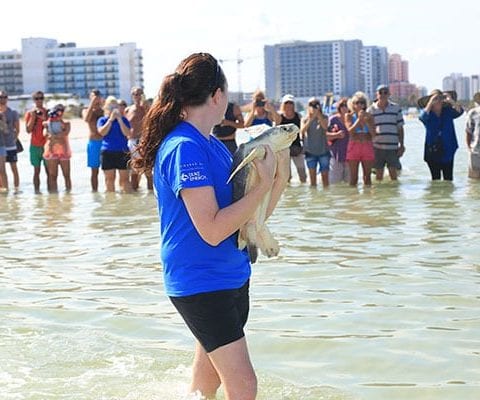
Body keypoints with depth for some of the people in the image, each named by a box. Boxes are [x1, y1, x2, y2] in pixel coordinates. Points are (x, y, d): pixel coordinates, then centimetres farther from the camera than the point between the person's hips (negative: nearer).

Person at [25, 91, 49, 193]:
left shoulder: (48, 112, 5)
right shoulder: (29, 113, 5)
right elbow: (28, 130, -2)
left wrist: (44, 118, -13)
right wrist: (33, 117, -11)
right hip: (35, 146, 0)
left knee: (49, 170, -3)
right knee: (36, 170, 1)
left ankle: (50, 189, 0)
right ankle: (36, 190, 1)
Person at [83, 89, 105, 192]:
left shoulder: (105, 110, 8)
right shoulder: (87, 110, 6)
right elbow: (86, 119, -16)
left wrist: (104, 105, -14)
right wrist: (92, 104, -16)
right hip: (93, 143, 0)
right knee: (94, 170, 5)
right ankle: (94, 191, 10)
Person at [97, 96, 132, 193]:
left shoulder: (123, 119, 8)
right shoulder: (102, 120, 8)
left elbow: (127, 133, -6)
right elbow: (102, 132, -10)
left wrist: (119, 119, -12)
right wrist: (111, 119, -11)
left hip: (122, 152, -1)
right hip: (108, 152, 1)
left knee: (124, 178, -3)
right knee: (109, 178, 5)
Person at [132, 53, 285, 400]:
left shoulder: (215, 146, 10)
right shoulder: (185, 148, -18)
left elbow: (248, 218, 14)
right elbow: (212, 230, -23)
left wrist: (279, 178, 1)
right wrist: (264, 183, -18)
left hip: (232, 277, 9)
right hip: (200, 282, -9)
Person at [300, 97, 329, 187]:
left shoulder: (324, 117, 4)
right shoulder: (305, 119, 5)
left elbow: (325, 127, -17)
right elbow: (302, 131, -12)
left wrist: (318, 114, -22)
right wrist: (310, 119, -21)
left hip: (323, 150, 0)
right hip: (310, 151, 0)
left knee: (325, 174, 0)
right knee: (312, 175, 1)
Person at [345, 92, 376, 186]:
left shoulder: (369, 116, 7)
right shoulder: (349, 116, 2)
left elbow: (373, 133, 1)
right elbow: (350, 130, -12)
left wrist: (366, 121, -9)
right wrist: (359, 119, -13)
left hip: (367, 146, 2)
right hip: (354, 146, -2)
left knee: (367, 175, 4)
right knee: (353, 177, -2)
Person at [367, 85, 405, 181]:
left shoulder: (396, 108, 7)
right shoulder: (371, 110, 5)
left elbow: (400, 128, 10)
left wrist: (401, 145, 5)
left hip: (393, 147, 0)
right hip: (377, 147, 0)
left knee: (393, 174, 1)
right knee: (379, 175, 5)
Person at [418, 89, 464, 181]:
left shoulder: (448, 112, 7)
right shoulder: (428, 114, 1)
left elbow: (459, 111, -10)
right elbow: (422, 116, -21)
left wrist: (451, 101, -25)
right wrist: (430, 102, -27)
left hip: (447, 150, 2)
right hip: (432, 151, -2)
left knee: (448, 178, 1)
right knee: (436, 178, 0)